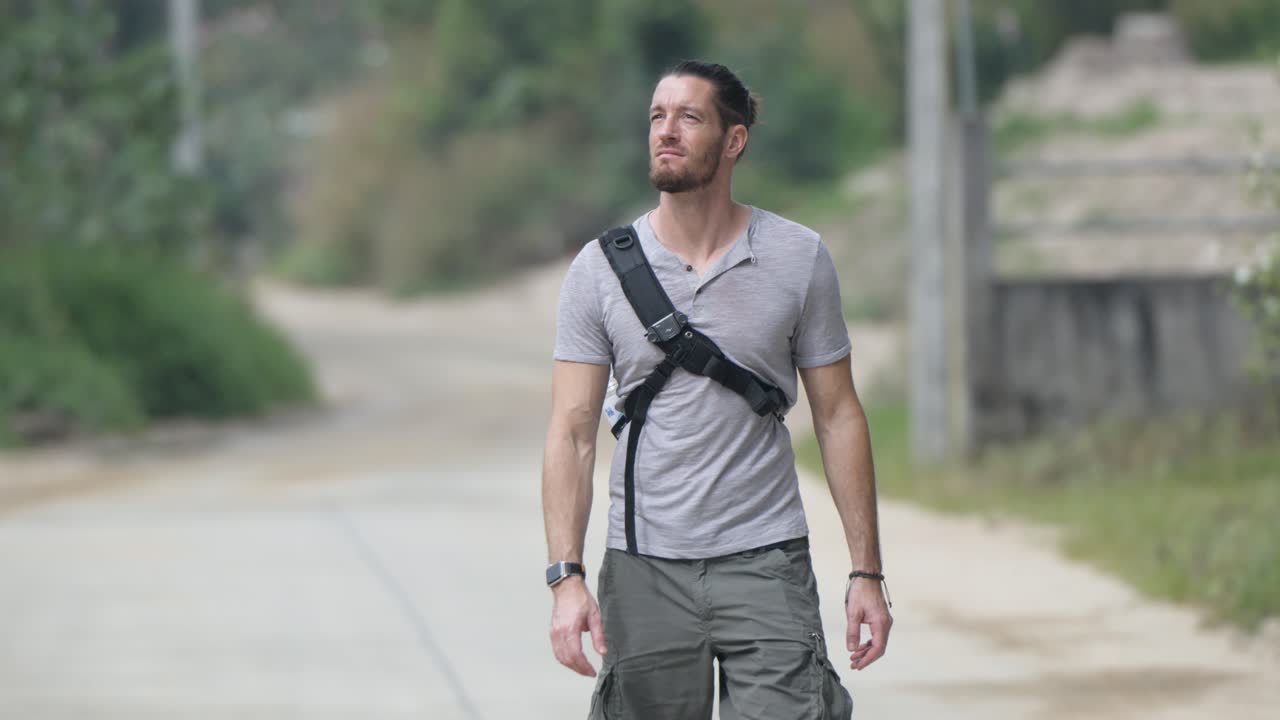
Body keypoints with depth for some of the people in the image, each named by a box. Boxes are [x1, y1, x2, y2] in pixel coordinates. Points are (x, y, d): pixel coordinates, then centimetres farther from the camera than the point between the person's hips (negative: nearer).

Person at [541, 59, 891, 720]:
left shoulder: (798, 259, 2)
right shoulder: (601, 268, 2)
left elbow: (838, 417, 6)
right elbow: (572, 432, -1)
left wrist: (866, 572, 2)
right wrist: (566, 577, -12)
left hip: (766, 563, -1)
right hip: (645, 566, 1)